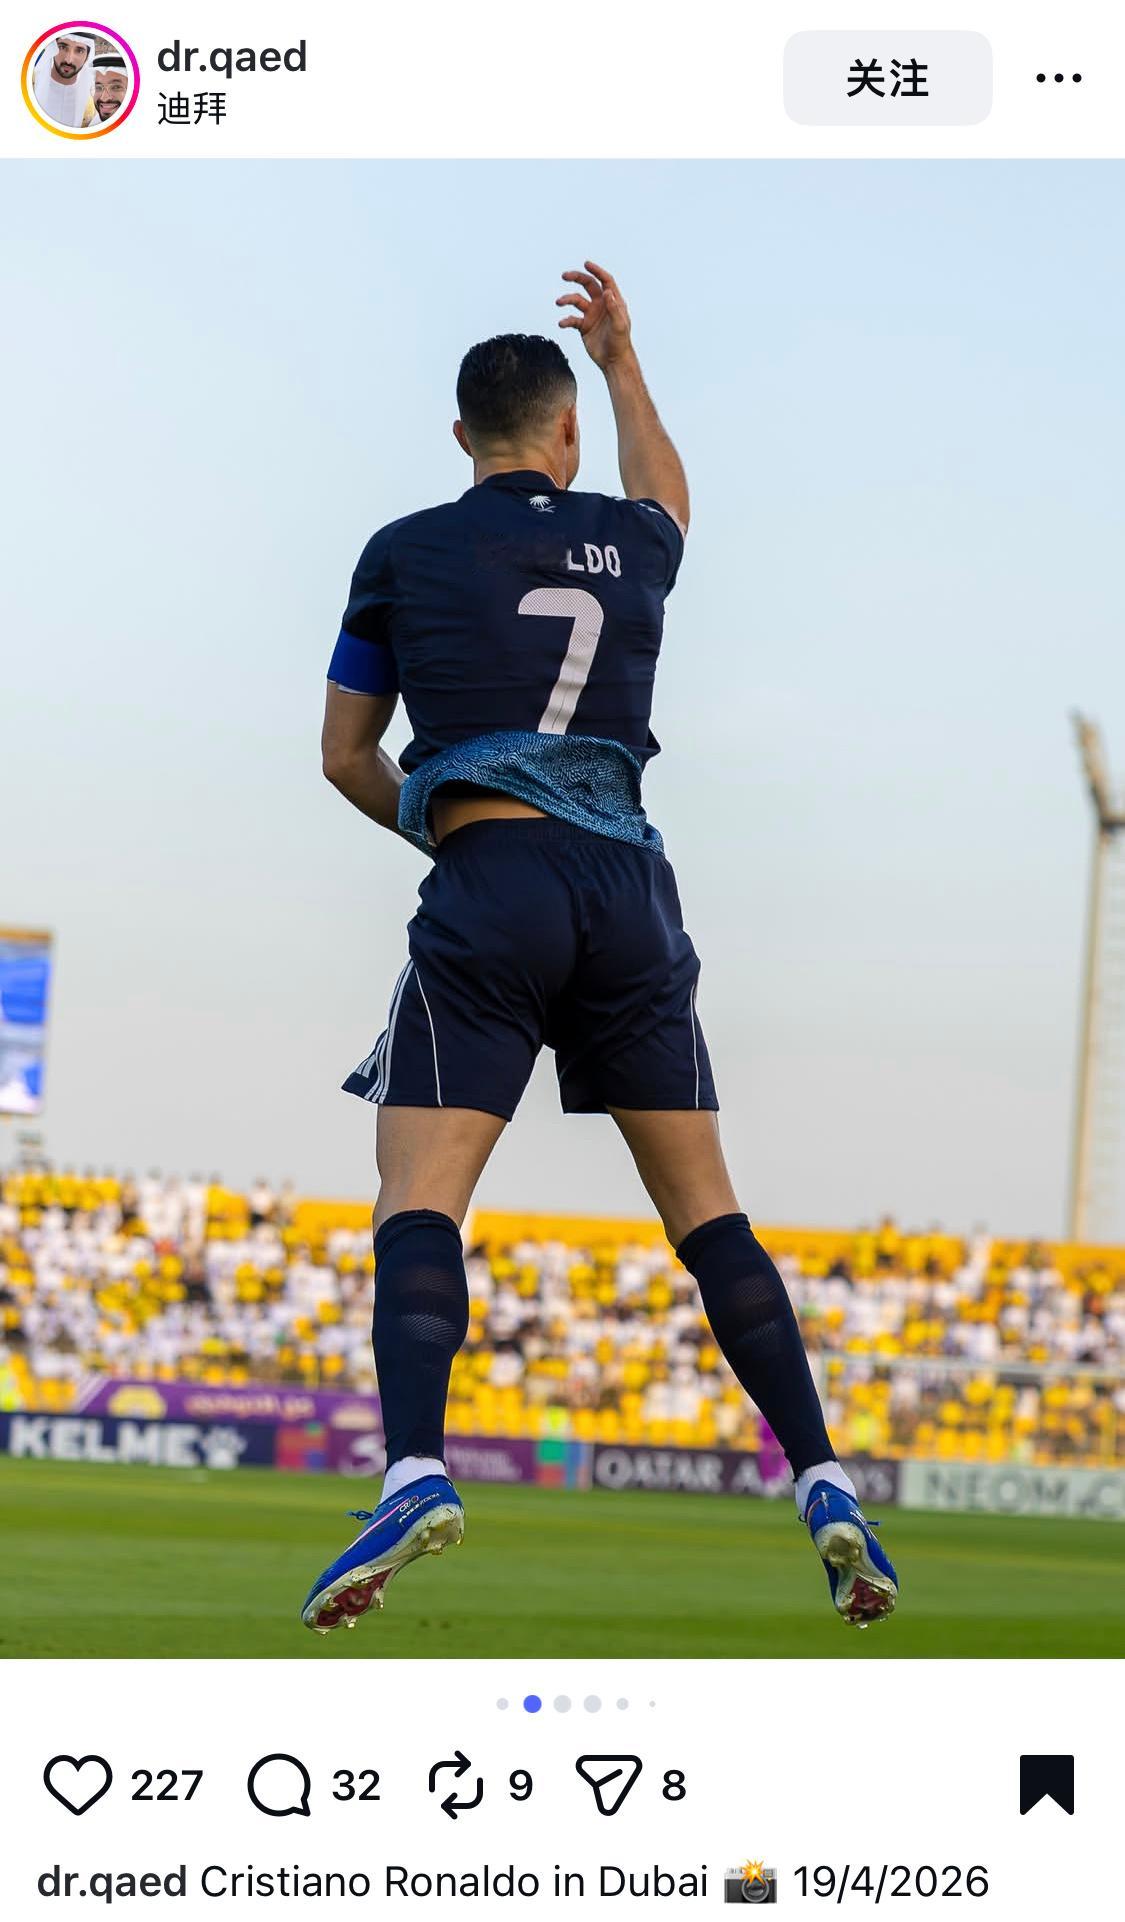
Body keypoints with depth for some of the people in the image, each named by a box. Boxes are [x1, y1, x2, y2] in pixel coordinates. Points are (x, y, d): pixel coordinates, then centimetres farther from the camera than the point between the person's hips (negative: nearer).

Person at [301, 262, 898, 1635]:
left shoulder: (405, 554, 6)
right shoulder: (630, 540, 13)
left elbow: (346, 759, 14)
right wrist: (623, 363, 52)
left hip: (488, 892, -3)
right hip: (628, 887, 3)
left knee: (419, 1195, -10)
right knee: (702, 1201, 9)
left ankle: (415, 1471, -32)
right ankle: (823, 1484, 1)